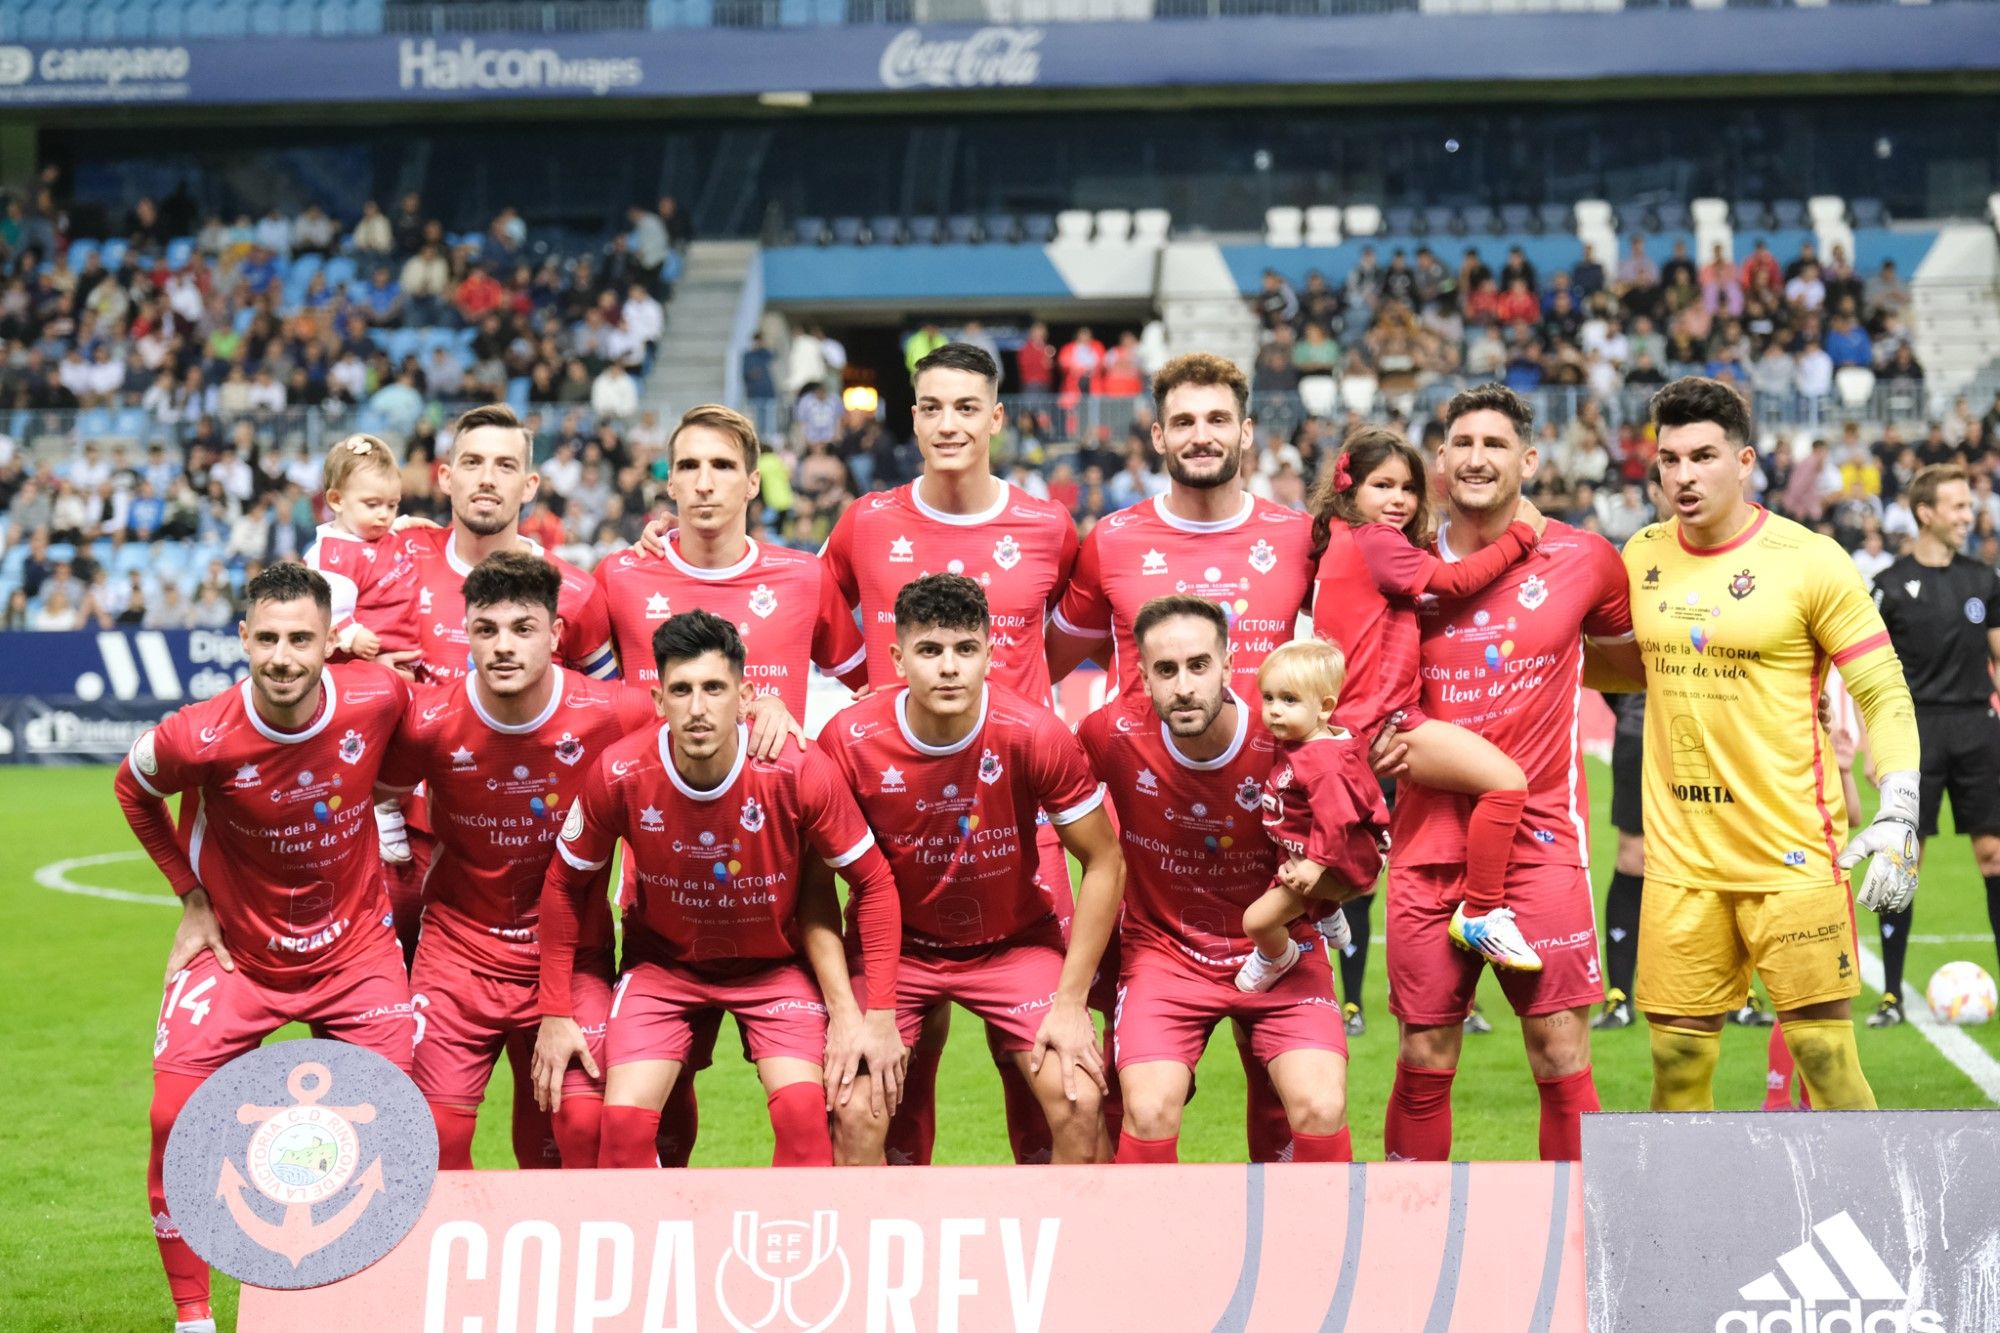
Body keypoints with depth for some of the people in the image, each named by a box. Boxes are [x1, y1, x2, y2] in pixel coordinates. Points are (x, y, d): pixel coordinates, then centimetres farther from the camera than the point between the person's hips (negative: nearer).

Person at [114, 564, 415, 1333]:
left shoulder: (379, 698, -20)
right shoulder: (198, 738, -24)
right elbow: (133, 789, 0)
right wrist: (191, 895, -1)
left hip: (356, 946, 1)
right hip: (237, 952, -1)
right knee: (176, 1117, -11)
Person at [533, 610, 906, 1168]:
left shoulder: (800, 772, -25)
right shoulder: (618, 775, -21)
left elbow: (874, 884, -12)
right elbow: (565, 885, -3)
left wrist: (878, 1015, -14)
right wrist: (555, 1012, -3)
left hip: (775, 964, -1)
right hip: (665, 962, 1)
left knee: (803, 1110, -21)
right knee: (623, 1120, -16)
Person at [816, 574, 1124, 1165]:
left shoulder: (1036, 734, -21)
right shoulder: (850, 740, -20)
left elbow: (1105, 864, -11)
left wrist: (1071, 1003, -13)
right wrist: (845, 1009, -15)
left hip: (1015, 942, 0)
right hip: (894, 944, 0)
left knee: (1078, 1103, -16)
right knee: (857, 1112, -16)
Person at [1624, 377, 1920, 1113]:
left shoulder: (1810, 560, -7)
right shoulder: (1641, 555, 7)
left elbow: (1885, 694, -4)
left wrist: (1897, 817, -15)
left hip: (1793, 855, -4)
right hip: (1680, 858, 4)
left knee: (1825, 1057, -4)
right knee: (1678, 1064, 6)